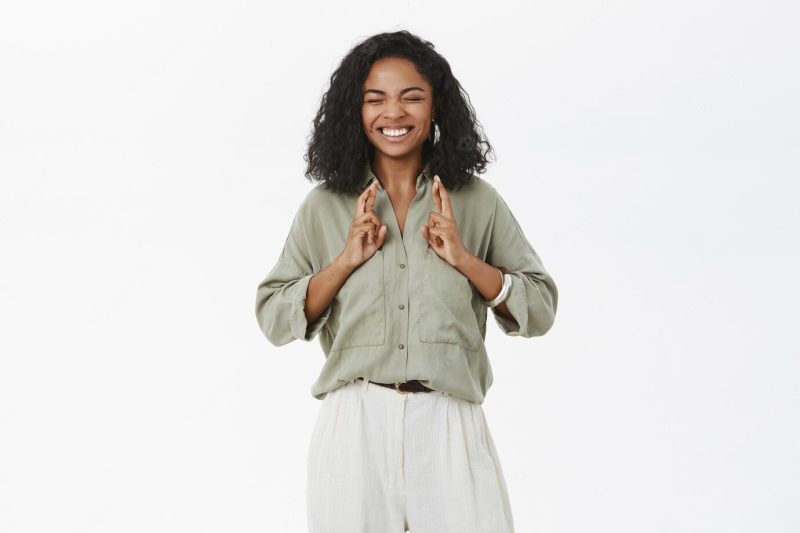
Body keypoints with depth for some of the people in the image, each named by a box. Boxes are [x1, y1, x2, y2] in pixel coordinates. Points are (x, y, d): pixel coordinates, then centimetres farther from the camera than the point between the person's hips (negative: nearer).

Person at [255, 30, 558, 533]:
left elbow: (540, 310, 4)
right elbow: (273, 319, 4)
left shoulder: (478, 201, 5)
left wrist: (462, 257, -9)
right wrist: (346, 260, -8)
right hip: (354, 426, 1)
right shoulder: (324, 207, 6)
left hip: (449, 425, 0)